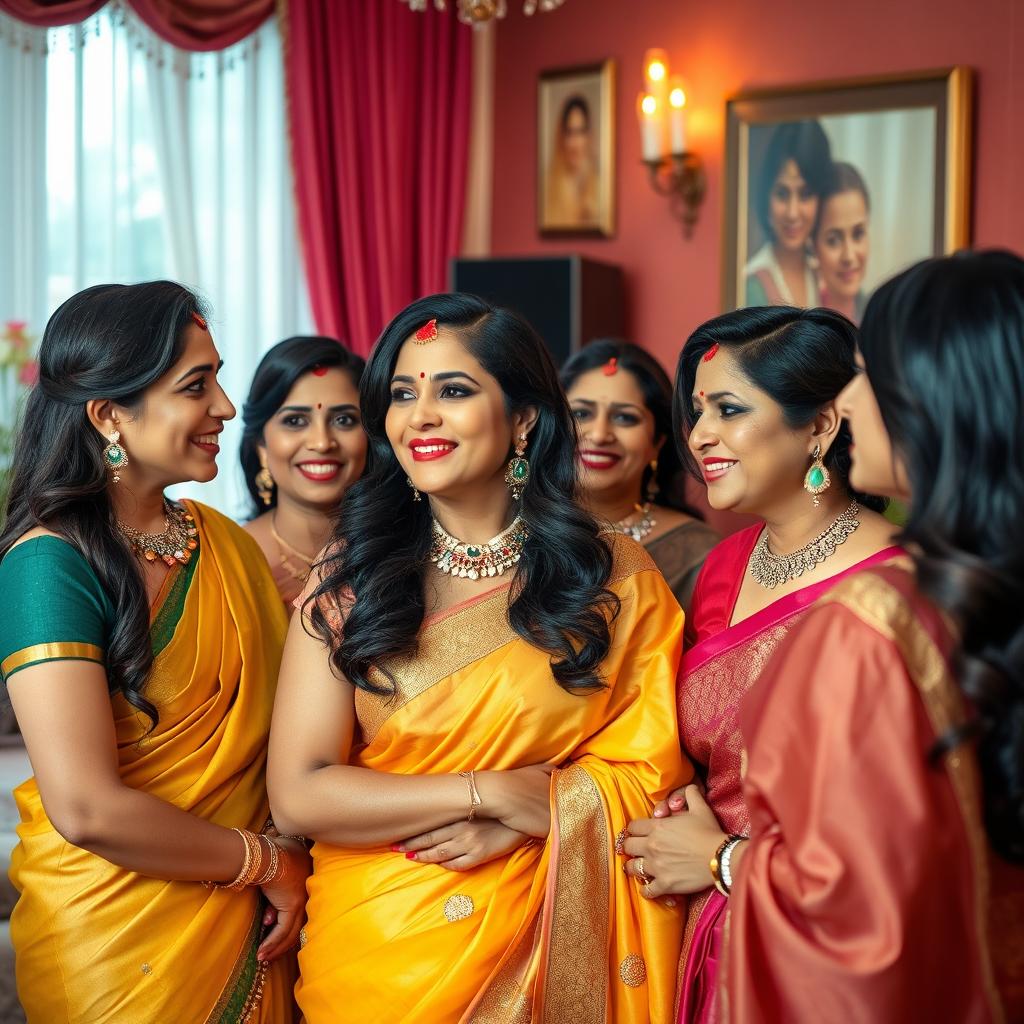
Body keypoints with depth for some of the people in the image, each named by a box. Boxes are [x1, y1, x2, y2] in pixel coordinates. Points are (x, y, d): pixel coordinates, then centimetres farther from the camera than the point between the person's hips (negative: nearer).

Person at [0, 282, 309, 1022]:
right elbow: (86, 810, -23)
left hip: (248, 930, 6)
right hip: (118, 940, -6)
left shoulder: (227, 544, 1)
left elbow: (279, 723, 4)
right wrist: (265, 861, -13)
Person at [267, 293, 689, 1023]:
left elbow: (648, 774, -5)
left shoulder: (616, 580, -5)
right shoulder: (349, 579, -6)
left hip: (548, 942, 0)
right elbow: (298, 795, -11)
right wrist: (491, 792, -17)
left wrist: (513, 823, -19)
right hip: (378, 957, 0)